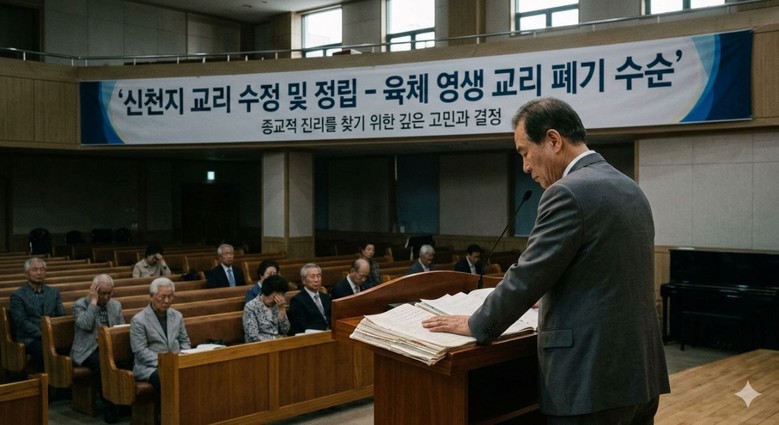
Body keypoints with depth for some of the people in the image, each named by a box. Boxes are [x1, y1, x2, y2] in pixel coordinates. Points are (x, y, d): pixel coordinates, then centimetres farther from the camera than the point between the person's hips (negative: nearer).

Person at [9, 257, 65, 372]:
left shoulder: (54, 292, 17)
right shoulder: (17, 295, 3)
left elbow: (61, 316, 12)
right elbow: (22, 322, -7)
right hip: (31, 338, -3)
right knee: (43, 351, -36)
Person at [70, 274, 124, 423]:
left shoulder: (116, 305, 12)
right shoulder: (80, 304, -3)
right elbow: (86, 325, -21)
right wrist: (93, 301, -16)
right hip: (88, 350, -4)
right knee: (101, 363, -36)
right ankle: (109, 406, -22)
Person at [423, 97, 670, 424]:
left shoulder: (568, 193, -16)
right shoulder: (629, 189, 12)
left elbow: (526, 277, -14)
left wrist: (475, 325, 0)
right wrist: (550, 301, 33)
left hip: (592, 376, -9)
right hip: (640, 369, 9)